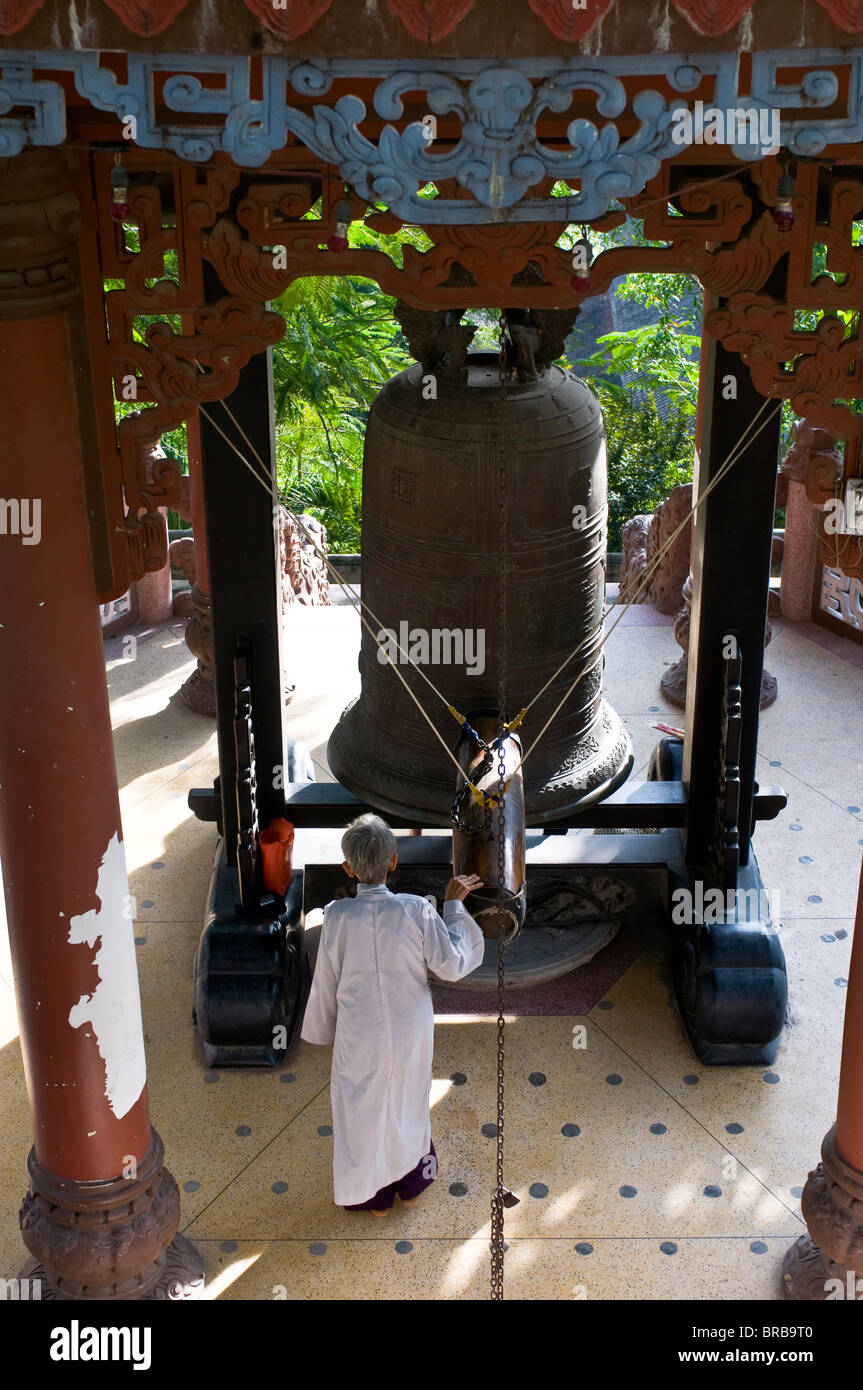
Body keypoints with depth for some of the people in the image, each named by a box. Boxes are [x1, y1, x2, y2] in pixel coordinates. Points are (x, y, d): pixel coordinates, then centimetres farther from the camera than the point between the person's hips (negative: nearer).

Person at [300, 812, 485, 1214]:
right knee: (408, 1102, 26)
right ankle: (411, 1184, 46)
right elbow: (451, 964, -15)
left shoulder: (338, 916, -20)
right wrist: (454, 905, -7)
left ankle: (374, 1195, 40)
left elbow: (327, 982, -9)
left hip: (360, 1035, -1)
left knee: (364, 1110, 21)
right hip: (410, 1031, 1)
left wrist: (322, 1030, 9)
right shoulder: (415, 909, -21)